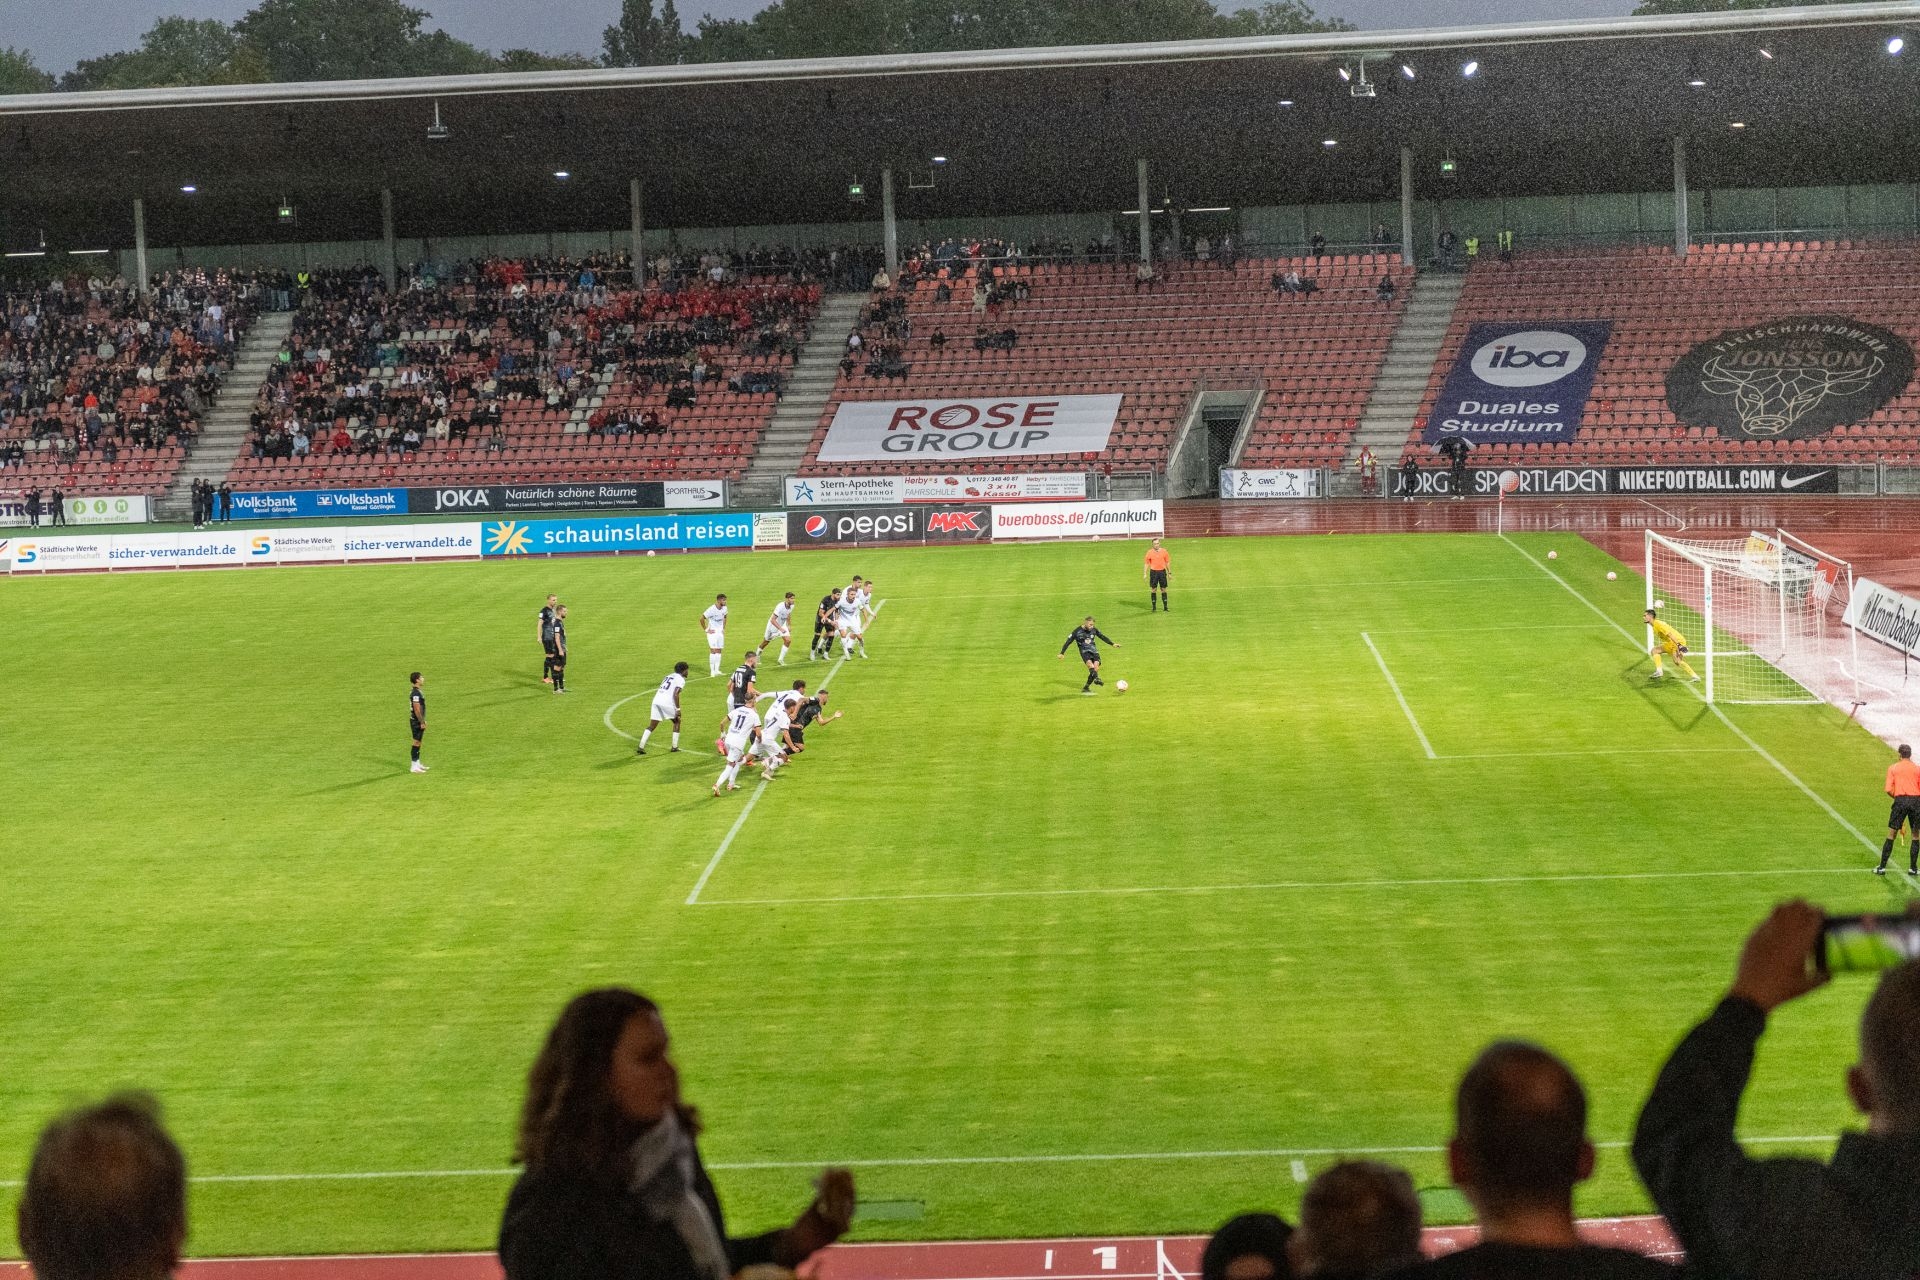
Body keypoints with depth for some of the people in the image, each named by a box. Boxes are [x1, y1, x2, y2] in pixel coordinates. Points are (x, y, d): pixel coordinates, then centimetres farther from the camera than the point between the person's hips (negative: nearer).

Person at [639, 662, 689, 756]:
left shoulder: (669, 676, 25)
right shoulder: (680, 680, 1)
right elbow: (675, 694, -14)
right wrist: (678, 709, -12)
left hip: (656, 701, 6)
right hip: (667, 703, -6)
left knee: (651, 726, 9)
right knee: (677, 722, 16)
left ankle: (640, 747, -2)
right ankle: (674, 746, 17)